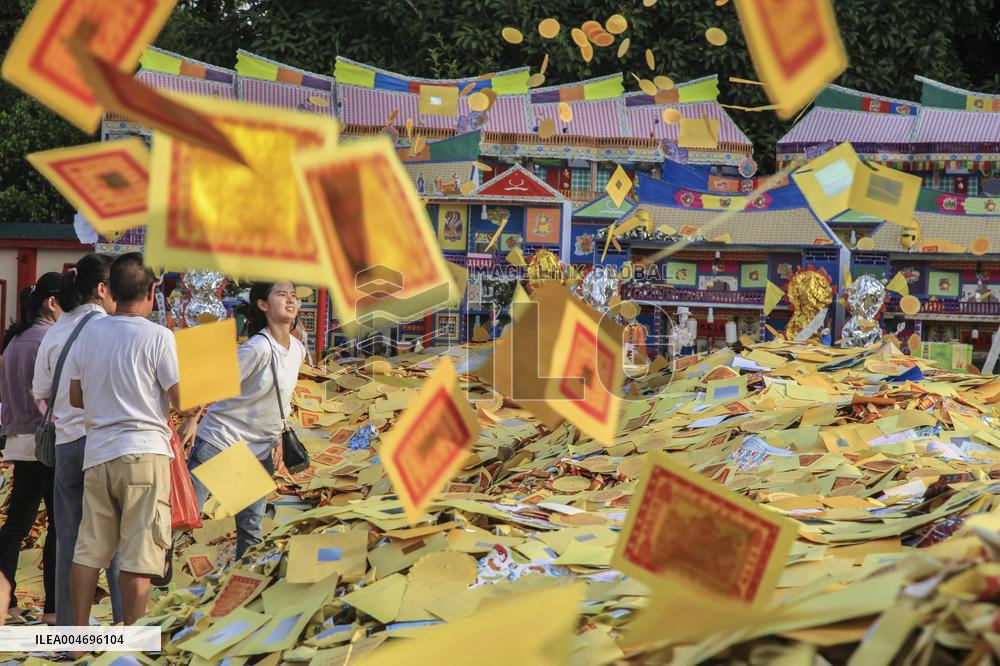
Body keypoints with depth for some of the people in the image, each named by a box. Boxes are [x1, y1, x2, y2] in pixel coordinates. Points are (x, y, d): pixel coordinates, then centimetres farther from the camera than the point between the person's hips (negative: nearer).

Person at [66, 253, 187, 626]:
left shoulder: (89, 334, 6)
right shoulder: (158, 337, -9)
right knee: (139, 554, -1)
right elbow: (181, 401, -9)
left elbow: (75, 397, 13)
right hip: (144, 450, -5)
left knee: (88, 549, 11)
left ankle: (80, 633, 15)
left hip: (97, 453, 5)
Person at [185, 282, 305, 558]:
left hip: (259, 450, 7)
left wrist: (277, 439, 16)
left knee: (252, 529, 9)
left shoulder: (298, 351, 5)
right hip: (220, 440, -7)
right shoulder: (259, 348, -20)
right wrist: (190, 422, -16)